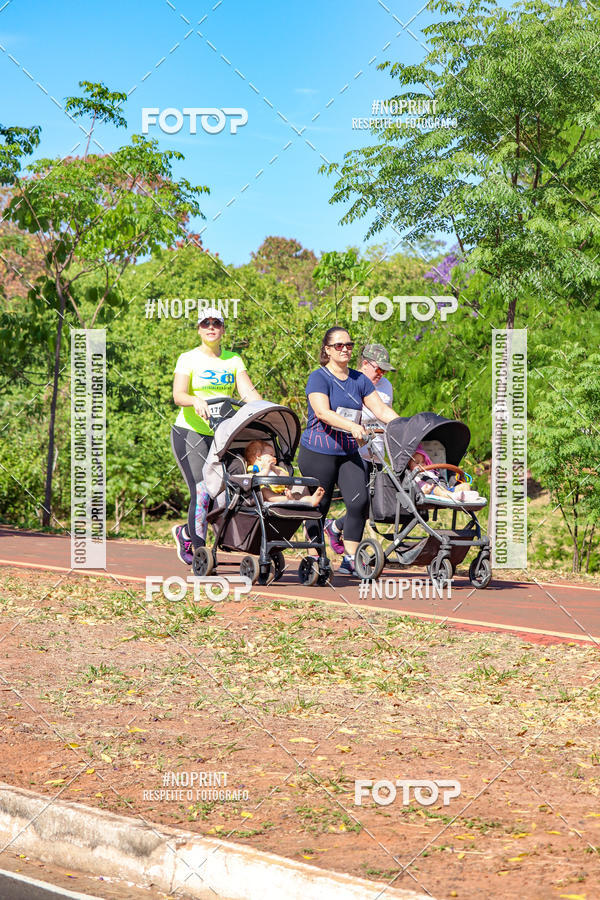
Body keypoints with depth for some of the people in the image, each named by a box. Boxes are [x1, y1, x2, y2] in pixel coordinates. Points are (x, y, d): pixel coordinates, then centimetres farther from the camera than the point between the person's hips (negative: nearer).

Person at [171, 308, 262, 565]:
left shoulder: (234, 360, 11)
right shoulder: (189, 359, -1)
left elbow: (248, 391, -2)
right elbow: (178, 395, -14)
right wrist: (196, 401, -36)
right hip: (191, 432, -4)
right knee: (202, 490, -15)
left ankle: (186, 533, 23)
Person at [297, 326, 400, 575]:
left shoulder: (359, 380, 11)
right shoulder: (318, 378, -7)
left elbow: (381, 409, 8)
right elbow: (322, 412, -22)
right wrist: (352, 426, -36)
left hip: (349, 452, 5)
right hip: (318, 452, -5)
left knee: (359, 501, -10)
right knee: (318, 506, 1)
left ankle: (350, 559, -2)